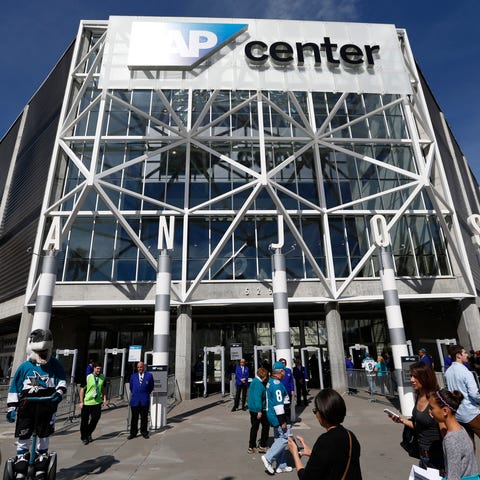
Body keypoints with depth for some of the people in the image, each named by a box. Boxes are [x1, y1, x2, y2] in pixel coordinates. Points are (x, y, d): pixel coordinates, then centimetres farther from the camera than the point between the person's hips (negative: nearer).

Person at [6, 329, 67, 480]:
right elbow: (14, 389, 6)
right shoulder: (24, 367, 3)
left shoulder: (55, 365, 2)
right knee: (23, 436, 5)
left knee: (44, 436, 11)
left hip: (47, 405, 0)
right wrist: (11, 408, 2)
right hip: (27, 405, 1)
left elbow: (61, 381, 0)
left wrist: (59, 393, -18)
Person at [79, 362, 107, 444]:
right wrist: (81, 402, -8)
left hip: (97, 402, 3)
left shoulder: (103, 378, 1)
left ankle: (88, 434, 28)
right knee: (84, 421, 5)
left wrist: (104, 399, 2)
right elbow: (82, 389, -5)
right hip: (87, 402, -3)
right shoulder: (88, 377, -10)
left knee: (95, 419, 4)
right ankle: (84, 437, 25)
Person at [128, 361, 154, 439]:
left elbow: (151, 387, 9)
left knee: (144, 418, 8)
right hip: (135, 400, 1)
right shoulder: (133, 376, 7)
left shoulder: (149, 375, 0)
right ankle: (133, 433, 20)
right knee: (134, 418, 7)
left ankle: (144, 432, 21)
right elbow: (131, 387, 19)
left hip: (144, 400, -1)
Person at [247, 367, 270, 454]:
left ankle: (251, 447, 20)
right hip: (258, 410, -9)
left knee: (254, 427, 15)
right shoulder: (258, 384, -19)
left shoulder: (254, 381, 12)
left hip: (252, 409, 9)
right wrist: (259, 411, -24)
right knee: (266, 425, 6)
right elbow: (257, 397, -25)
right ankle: (262, 446, 11)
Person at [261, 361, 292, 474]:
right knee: (284, 438, -2)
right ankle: (268, 458, -1)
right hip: (277, 416, -10)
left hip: (271, 415, 10)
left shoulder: (270, 382, 11)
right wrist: (283, 421, -19)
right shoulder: (277, 384, -21)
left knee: (279, 439, 16)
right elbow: (278, 404, -23)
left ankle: (281, 466, 23)